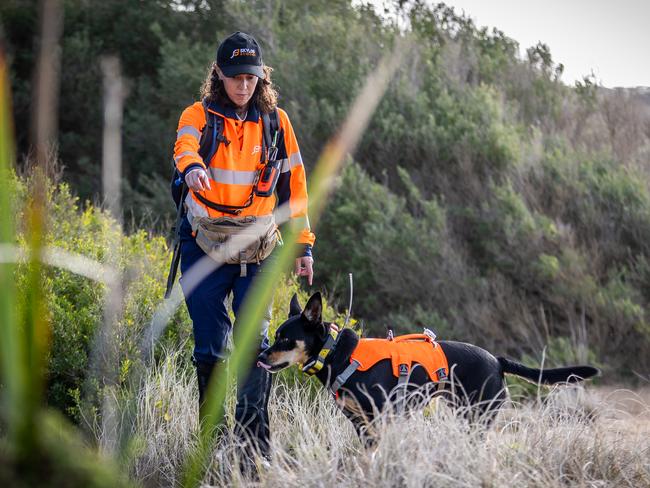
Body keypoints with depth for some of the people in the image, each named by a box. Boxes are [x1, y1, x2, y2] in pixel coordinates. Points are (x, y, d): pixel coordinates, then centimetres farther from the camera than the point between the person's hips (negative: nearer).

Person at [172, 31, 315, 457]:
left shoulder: (275, 121, 9)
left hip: (257, 248, 1)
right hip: (204, 244, -1)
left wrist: (303, 245, 10)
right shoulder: (200, 115, 1)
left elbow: (293, 183, 14)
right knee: (210, 346, 1)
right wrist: (191, 166, -46)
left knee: (255, 342, -8)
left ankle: (255, 443, -7)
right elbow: (185, 144, -22)